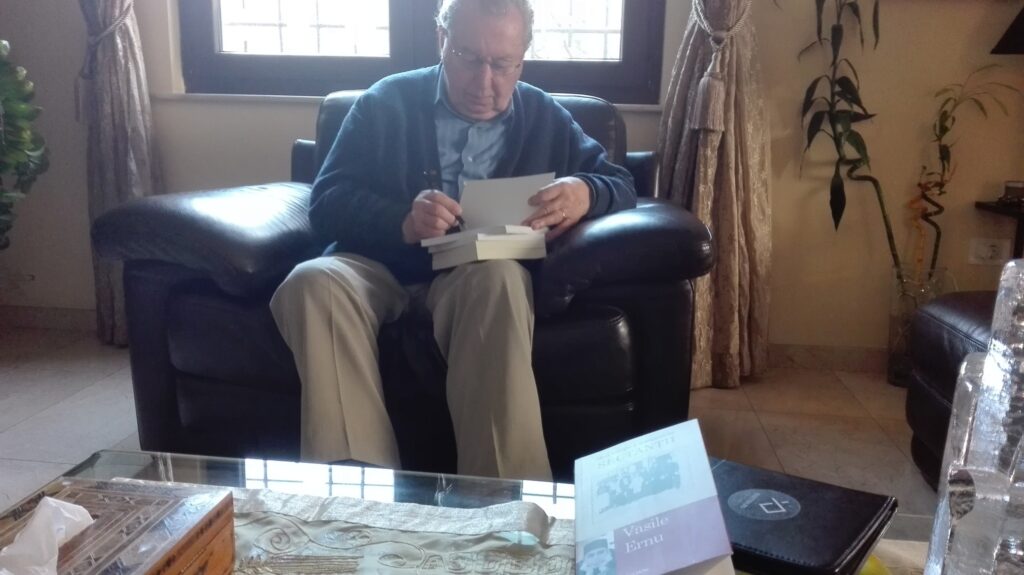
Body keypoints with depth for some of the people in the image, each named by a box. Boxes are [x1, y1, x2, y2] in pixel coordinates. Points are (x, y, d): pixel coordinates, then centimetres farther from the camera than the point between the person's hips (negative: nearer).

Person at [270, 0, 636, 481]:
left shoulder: (546, 118, 16)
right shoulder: (386, 103, 11)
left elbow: (621, 184, 14)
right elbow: (326, 202, 1)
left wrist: (584, 192, -13)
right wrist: (402, 222, -21)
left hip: (484, 275, 0)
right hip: (383, 267, 1)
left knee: (497, 279, -36)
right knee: (311, 282, -32)